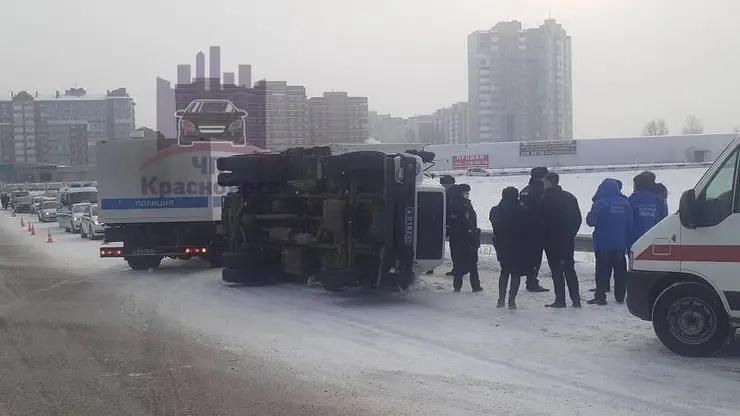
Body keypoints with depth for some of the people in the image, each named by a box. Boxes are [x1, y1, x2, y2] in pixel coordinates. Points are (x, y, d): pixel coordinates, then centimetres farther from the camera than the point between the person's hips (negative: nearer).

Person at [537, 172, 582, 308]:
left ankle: (560, 300, 0)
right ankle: (576, 299, 11)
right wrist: (571, 234, 16)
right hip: (568, 240, 5)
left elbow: (540, 220, -11)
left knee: (556, 270, 0)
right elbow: (578, 218, 9)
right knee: (569, 269, 12)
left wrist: (543, 237, 4)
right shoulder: (569, 197, 7)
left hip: (551, 241, -5)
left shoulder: (544, 199, -11)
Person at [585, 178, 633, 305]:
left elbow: (591, 221, -12)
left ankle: (600, 296, -2)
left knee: (602, 271, 0)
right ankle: (620, 296, 16)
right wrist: (627, 241, 16)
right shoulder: (625, 203, 3)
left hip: (603, 244, -4)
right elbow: (630, 225, 7)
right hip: (620, 244, 4)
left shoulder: (599, 203, -15)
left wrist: (590, 215, 10)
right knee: (620, 270, 11)